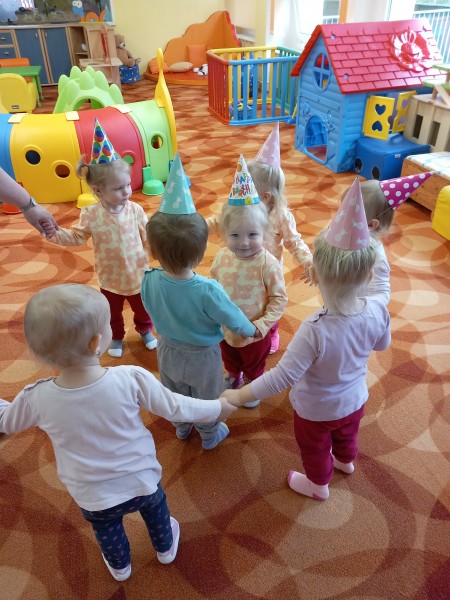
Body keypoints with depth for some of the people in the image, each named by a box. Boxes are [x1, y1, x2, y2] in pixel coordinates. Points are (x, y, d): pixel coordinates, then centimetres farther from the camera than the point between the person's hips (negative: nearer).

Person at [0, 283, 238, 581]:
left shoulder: (37, 398, -26)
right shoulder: (132, 378, -31)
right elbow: (177, 409, -17)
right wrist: (218, 407, 0)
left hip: (93, 498, 1)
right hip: (142, 483, 0)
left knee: (108, 532, 33)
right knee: (156, 509, 33)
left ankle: (120, 567, 62)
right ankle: (165, 548, 61)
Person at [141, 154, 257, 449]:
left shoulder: (149, 281, -26)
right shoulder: (208, 290, -38)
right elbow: (234, 320, -22)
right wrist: (252, 329, 0)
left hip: (168, 350, 4)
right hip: (202, 358, -4)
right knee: (206, 400, 25)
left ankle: (182, 428, 58)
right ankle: (210, 436, 51)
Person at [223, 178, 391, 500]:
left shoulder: (315, 330, -43)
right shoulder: (378, 309, -26)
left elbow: (283, 376, -36)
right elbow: (382, 344, -6)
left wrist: (239, 396, -26)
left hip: (317, 410, -5)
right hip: (355, 400, 5)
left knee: (314, 448, 28)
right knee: (347, 434, 37)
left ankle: (318, 485, 57)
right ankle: (346, 461, 68)